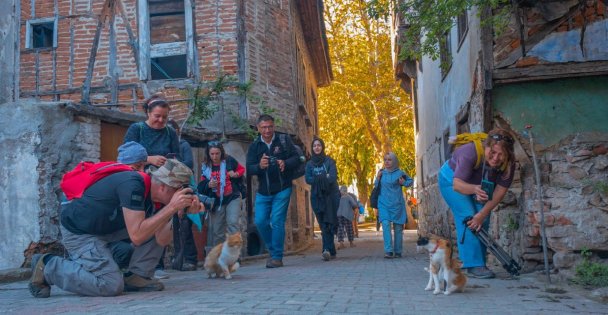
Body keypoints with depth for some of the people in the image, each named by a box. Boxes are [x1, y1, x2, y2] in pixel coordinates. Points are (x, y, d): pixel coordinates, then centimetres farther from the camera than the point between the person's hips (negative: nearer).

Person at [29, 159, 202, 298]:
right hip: (78, 231, -9)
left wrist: (181, 210, -19)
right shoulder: (133, 185, -30)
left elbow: (161, 240, -7)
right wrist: (172, 207, -34)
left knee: (157, 226, 0)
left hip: (108, 225, 9)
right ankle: (47, 266, -4)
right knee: (112, 285, -19)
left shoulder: (153, 193, -5)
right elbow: (137, 236, -35)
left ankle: (136, 276, 4)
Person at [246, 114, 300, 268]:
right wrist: (259, 166, -24)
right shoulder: (254, 146, 5)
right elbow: (249, 169, -2)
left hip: (282, 190, -3)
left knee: (277, 222, -8)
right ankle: (273, 250, 22)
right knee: (260, 221, 0)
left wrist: (285, 163, -25)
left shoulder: (284, 140, -1)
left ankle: (277, 257, 1)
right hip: (263, 191, 3)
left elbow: (296, 158, -4)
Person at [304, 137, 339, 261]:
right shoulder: (310, 164, 13)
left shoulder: (329, 161, 6)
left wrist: (317, 179, -18)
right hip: (316, 196, 2)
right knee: (324, 224, -4)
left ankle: (327, 250, -20)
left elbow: (333, 177, -8)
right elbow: (307, 179, -2)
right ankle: (331, 251, -2)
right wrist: (323, 178, -15)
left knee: (328, 223, -14)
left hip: (331, 196, -2)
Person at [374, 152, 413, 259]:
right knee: (386, 225, -16)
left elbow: (411, 181, 14)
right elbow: (376, 186, 18)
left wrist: (404, 183, -6)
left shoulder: (400, 173, 1)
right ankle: (388, 251, -18)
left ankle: (398, 252, 14)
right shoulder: (381, 173, 8)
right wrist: (378, 178, 0)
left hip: (397, 204, -1)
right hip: (384, 204, 1)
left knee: (398, 228, 3)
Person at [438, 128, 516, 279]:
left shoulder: (508, 163, -26)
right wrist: (475, 189, -60)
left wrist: (482, 214, -27)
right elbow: (457, 184, -40)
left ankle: (479, 263, 6)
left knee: (482, 221, -5)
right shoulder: (471, 152, -40)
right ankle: (473, 265, -18)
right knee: (467, 218, -19)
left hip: (476, 184, 5)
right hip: (452, 179, -5)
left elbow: (500, 191, -21)